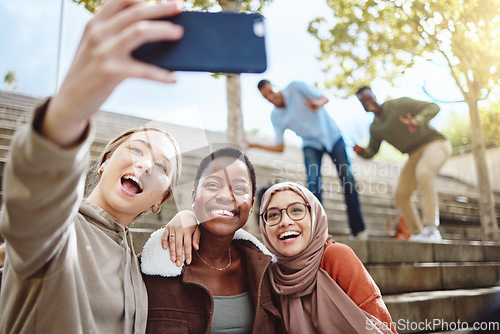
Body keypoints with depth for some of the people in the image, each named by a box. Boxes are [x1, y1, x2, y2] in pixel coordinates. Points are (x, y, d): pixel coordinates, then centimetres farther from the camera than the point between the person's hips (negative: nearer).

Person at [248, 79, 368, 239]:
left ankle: (358, 229, 1)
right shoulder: (275, 117, -1)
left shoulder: (296, 87, -9)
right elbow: (279, 147, -1)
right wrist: (255, 145, -11)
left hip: (331, 135, -2)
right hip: (311, 144, 2)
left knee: (347, 179, -7)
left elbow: (324, 98, -10)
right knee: (313, 182, -20)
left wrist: (318, 104, -34)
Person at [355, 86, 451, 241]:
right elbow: (371, 152, 13)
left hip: (435, 143, -7)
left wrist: (418, 121, -32)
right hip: (416, 154, 7)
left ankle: (431, 228, -39)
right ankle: (417, 233, 8)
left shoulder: (398, 104, -10)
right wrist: (361, 151, -10)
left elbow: (433, 107, -11)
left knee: (423, 173, -37)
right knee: (401, 195, -3)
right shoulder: (375, 127, 8)